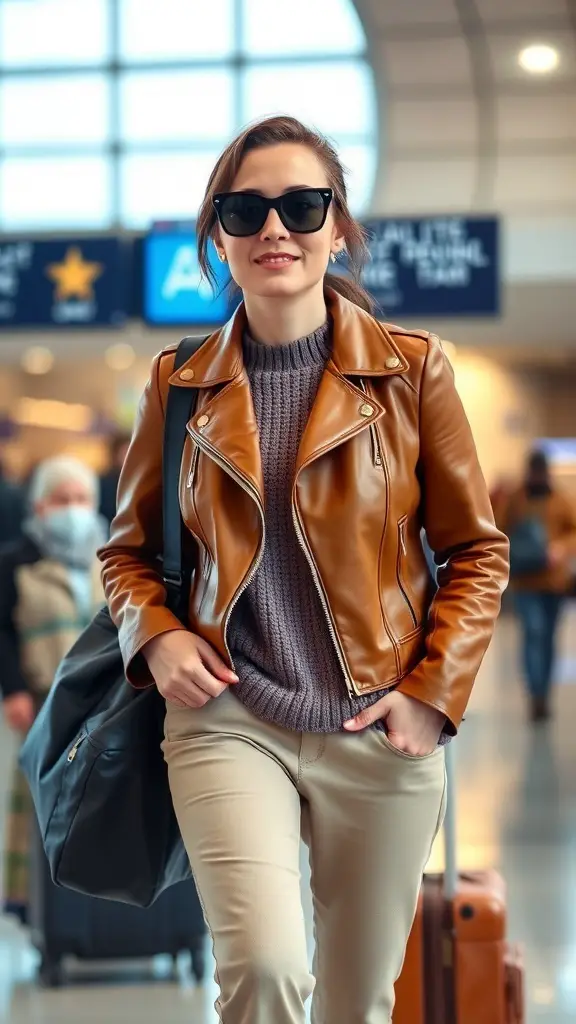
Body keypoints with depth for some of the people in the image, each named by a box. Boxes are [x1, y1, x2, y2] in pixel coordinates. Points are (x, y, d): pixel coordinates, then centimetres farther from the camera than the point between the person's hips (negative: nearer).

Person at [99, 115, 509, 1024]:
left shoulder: (411, 369, 1)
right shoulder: (179, 386, 5)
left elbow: (477, 549, 6)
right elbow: (128, 548, 16)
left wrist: (435, 692, -4)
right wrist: (154, 635, -4)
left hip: (379, 731, 1)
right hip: (228, 719, 0)